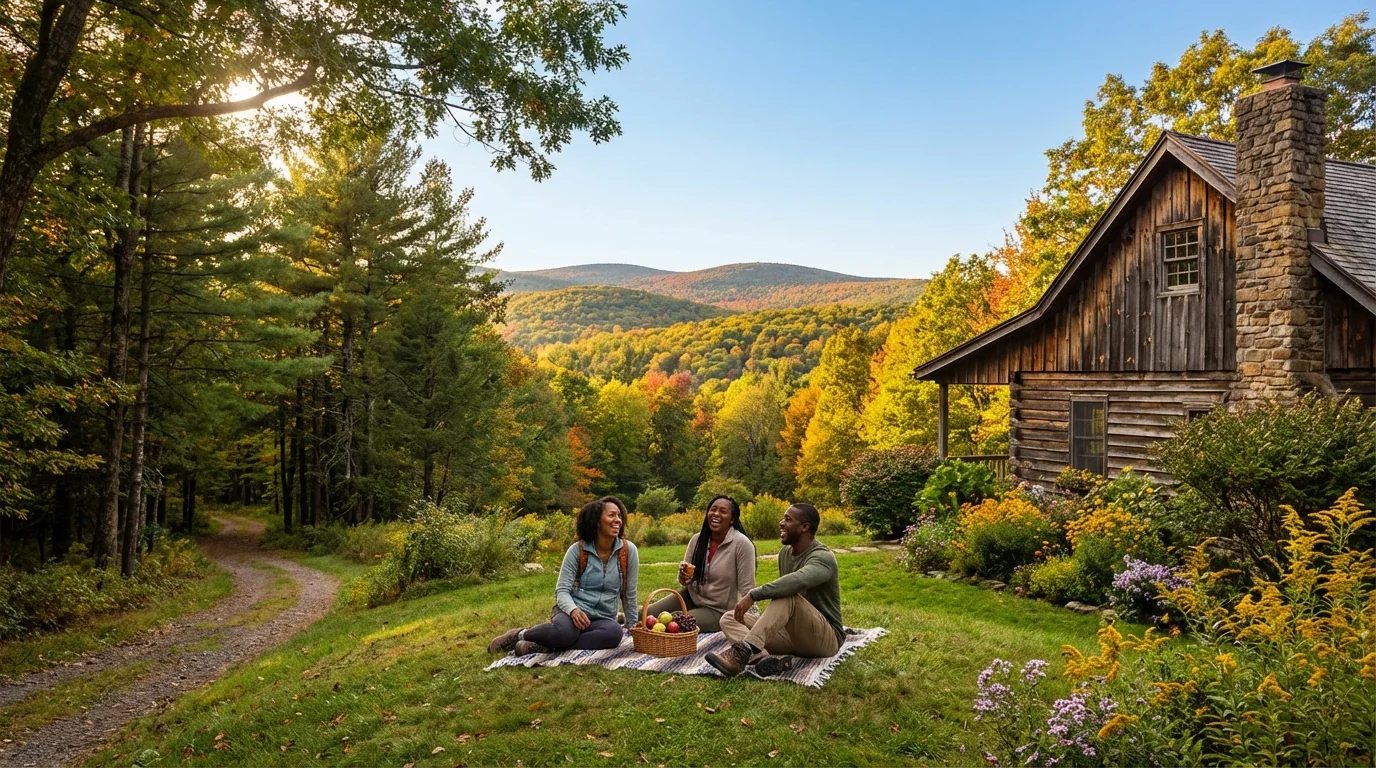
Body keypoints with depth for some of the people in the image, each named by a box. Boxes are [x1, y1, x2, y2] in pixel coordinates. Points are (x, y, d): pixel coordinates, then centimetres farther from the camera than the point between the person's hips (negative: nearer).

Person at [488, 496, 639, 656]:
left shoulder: (628, 551, -4)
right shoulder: (577, 550, -6)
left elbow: (629, 594, 6)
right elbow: (562, 590, -8)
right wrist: (573, 610, -28)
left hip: (602, 619, 2)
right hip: (572, 612, -2)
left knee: (615, 632, -36)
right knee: (565, 631, -40)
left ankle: (548, 647, -22)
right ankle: (521, 634, -7)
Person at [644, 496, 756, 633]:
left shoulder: (742, 544, -19)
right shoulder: (697, 539, -3)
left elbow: (747, 589, -16)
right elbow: (685, 583, 5)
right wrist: (683, 577, -18)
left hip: (717, 610, -5)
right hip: (691, 597, 6)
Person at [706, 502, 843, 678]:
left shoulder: (822, 558, -18)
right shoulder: (785, 553, 8)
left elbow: (797, 582, -39)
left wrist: (753, 595, -39)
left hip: (825, 638, -8)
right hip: (793, 633, 8)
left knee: (788, 596, -36)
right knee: (729, 619, -7)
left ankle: (743, 652, -42)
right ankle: (766, 657, -36)